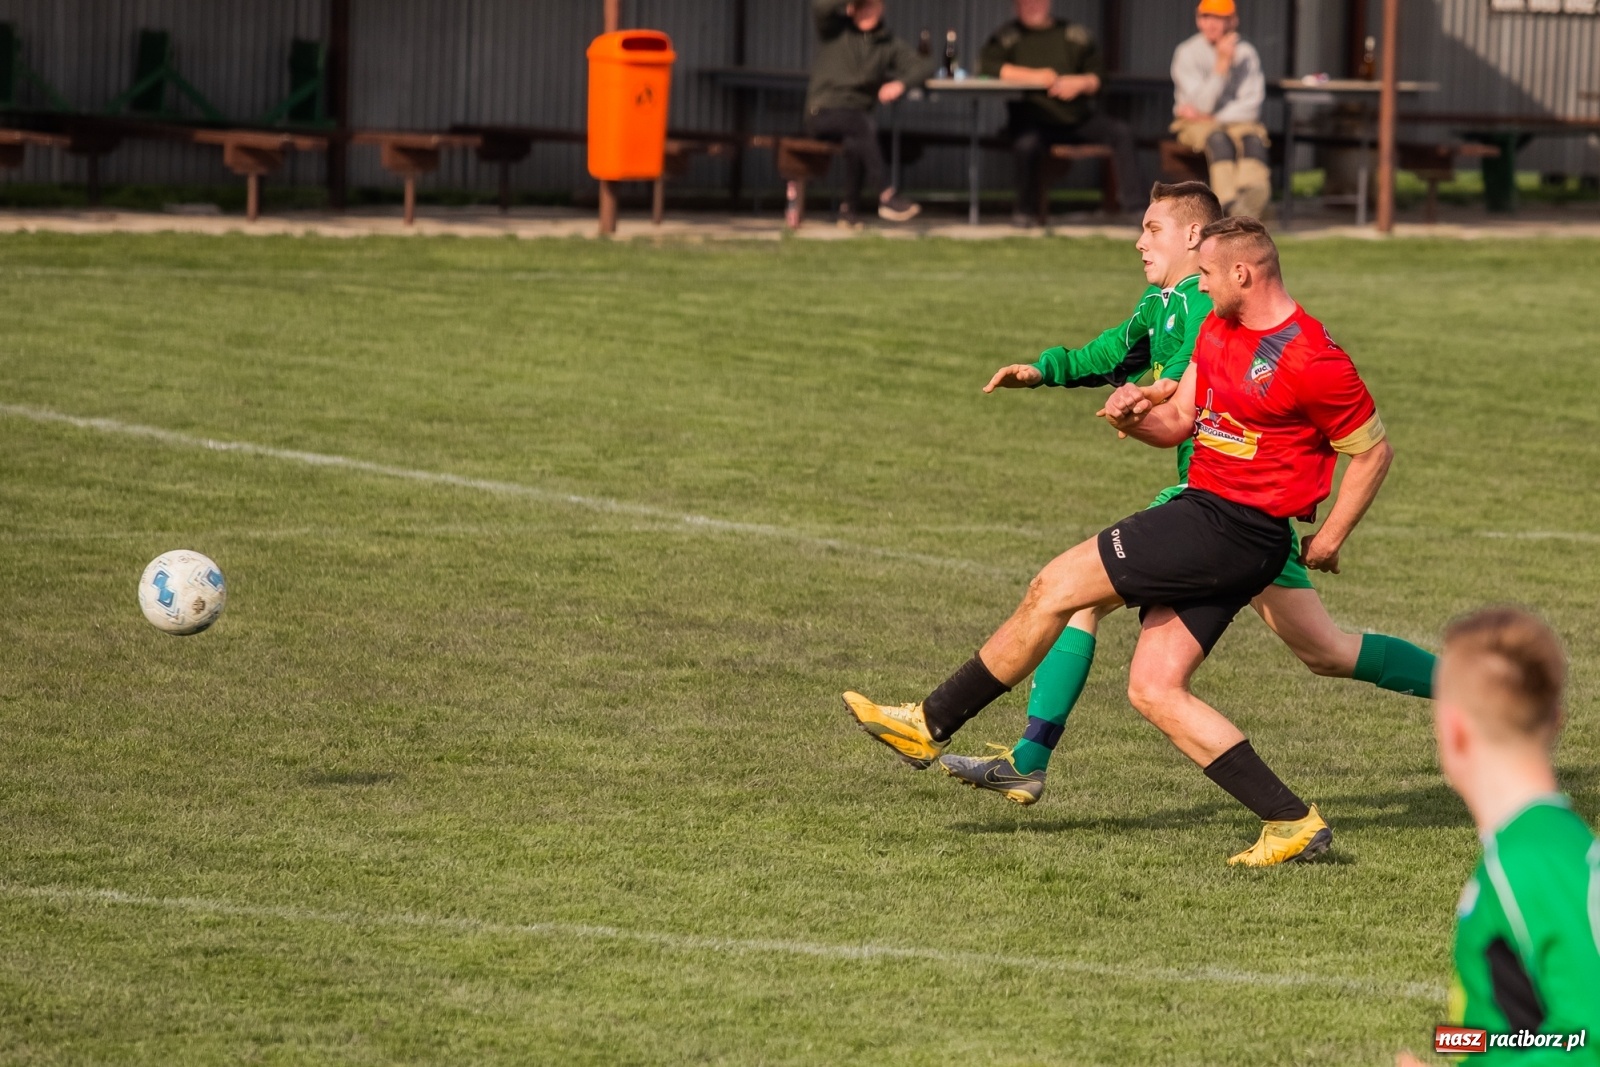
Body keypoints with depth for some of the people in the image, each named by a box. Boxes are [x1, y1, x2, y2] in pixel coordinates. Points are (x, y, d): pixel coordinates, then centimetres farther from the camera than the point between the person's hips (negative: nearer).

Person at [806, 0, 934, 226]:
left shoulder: (888, 45, 9)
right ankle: (887, 195, -35)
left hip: (856, 120, 3)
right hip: (822, 114, -3)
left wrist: (900, 83, -21)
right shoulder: (836, 29, 3)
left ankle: (848, 209, -20)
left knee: (856, 142, -32)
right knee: (861, 123, -34)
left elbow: (923, 65, -1)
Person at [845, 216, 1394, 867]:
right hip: (1203, 510, 10)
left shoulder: (1313, 361, -15)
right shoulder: (1218, 327, 12)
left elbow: (1375, 450, -6)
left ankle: (929, 725, 1)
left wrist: (1329, 540, -6)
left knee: (1057, 587, -9)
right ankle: (1291, 821, -1)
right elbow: (1179, 421, 17)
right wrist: (1136, 416, -5)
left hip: (1235, 530, -10)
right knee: (1152, 690, 1)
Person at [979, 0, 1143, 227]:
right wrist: (1032, 76, -15)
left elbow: (1098, 77, 14)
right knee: (1026, 143, -36)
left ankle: (1130, 203, -18)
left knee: (1121, 132, -19)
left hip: (1079, 120, 3)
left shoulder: (1077, 34, 12)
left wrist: (1080, 83, -10)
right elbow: (986, 66, -11)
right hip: (1035, 122, -3)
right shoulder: (1008, 36, 6)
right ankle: (1025, 211, -15)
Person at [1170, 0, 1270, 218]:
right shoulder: (1187, 53, -4)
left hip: (1237, 120, 2)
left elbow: (1251, 104, -4)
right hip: (1195, 125, -2)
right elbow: (1203, 104, -14)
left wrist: (1215, 118, -15)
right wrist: (1222, 63, -20)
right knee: (1218, 139, -35)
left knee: (1253, 138, -31)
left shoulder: (1245, 52, 2)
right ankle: (1229, 202, -54)